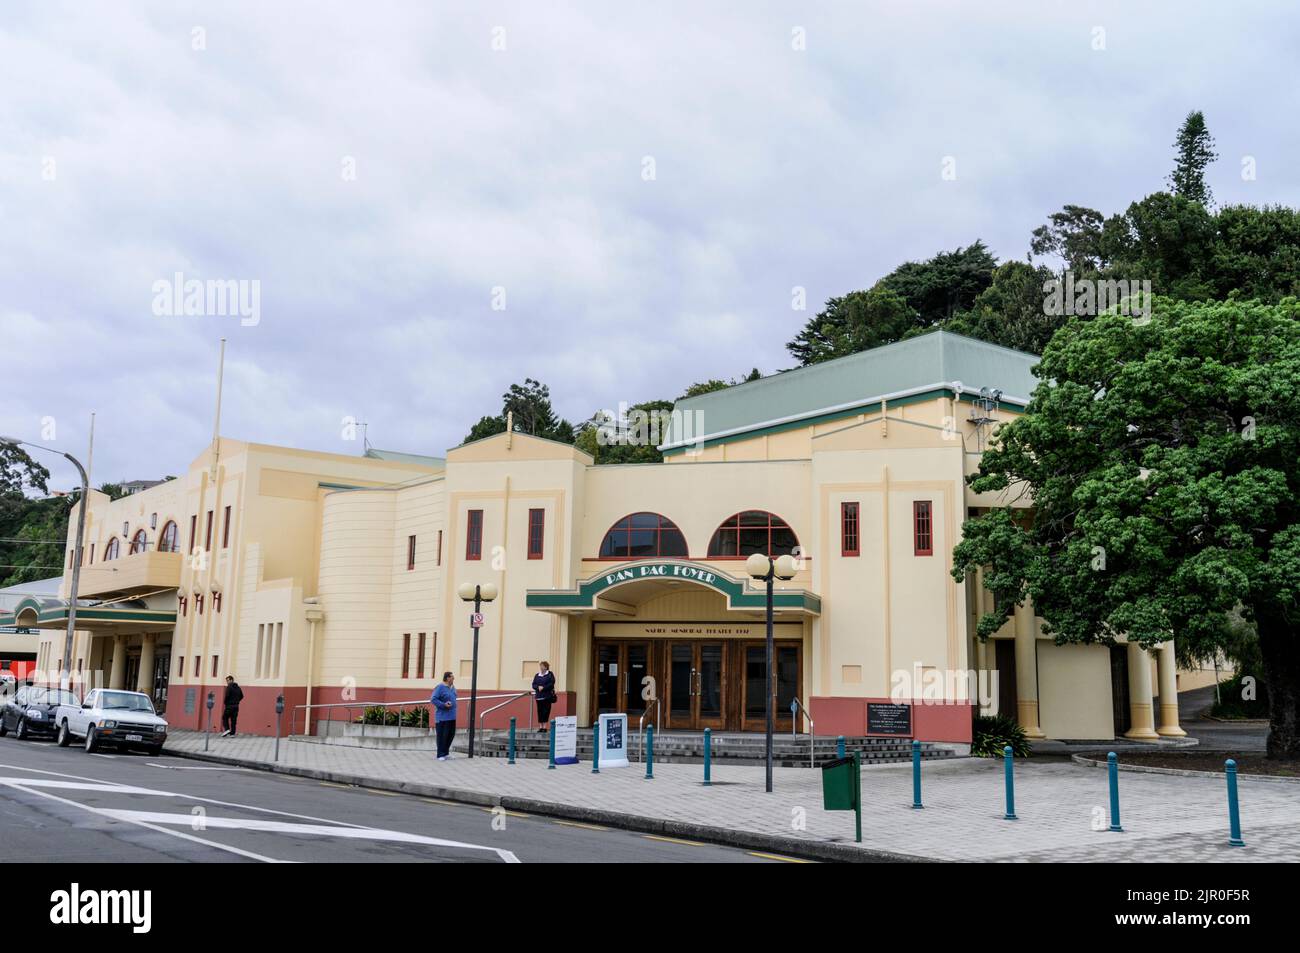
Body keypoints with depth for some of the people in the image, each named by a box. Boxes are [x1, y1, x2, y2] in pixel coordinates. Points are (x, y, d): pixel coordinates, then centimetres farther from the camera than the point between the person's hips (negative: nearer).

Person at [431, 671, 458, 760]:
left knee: (451, 735, 11)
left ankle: (446, 753, 23)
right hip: (442, 717, -8)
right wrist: (443, 705, -22)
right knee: (442, 736, -4)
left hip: (452, 716, 8)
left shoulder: (452, 688, 12)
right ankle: (441, 755, 3)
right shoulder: (440, 688, -12)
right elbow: (433, 699, -17)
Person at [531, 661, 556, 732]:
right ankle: (541, 727, 8)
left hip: (547, 696, -4)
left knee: (546, 711, -6)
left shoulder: (550, 674, 2)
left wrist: (543, 687, -16)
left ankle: (545, 727, -3)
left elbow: (551, 684, -7)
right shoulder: (537, 675, 14)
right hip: (539, 696, 4)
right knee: (540, 712, 3)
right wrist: (538, 687, -12)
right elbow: (533, 684, 8)